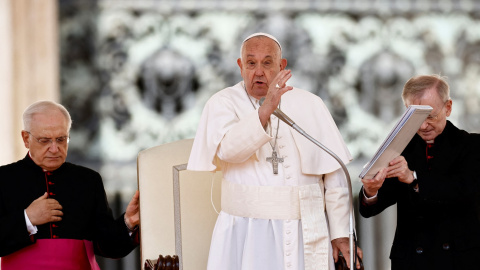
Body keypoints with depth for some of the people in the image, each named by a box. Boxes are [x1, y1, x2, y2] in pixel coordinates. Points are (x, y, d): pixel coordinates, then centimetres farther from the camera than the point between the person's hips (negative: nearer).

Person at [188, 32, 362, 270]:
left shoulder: (310, 105, 8)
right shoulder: (222, 104, 3)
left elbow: (334, 175, 7)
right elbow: (227, 149, -19)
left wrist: (341, 232, 2)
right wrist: (266, 109, -31)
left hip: (305, 232, 2)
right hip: (247, 232, -2)